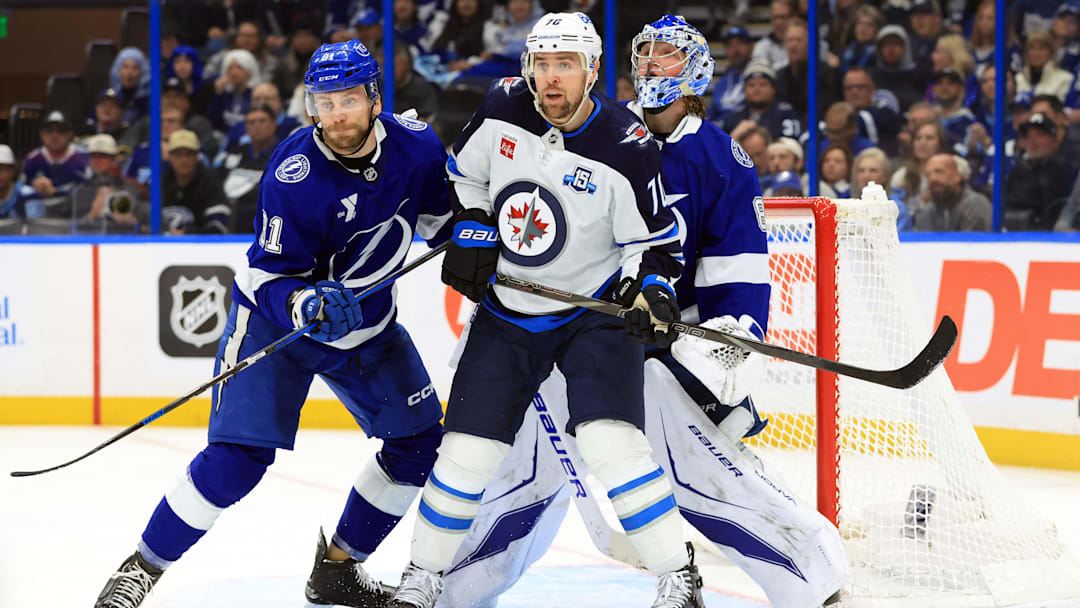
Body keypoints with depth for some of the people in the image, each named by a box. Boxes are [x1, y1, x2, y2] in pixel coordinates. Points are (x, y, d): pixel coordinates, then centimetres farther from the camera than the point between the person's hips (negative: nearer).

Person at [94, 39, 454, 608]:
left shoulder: (415, 145, -13)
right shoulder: (294, 174, -28)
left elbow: (439, 212, 8)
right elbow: (272, 279, -24)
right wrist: (307, 304, -43)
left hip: (366, 317, 6)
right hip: (276, 316, -6)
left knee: (419, 440, 4)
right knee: (238, 454, -17)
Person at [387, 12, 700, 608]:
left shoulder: (626, 149, -18)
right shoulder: (502, 110, -9)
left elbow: (653, 240, -8)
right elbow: (464, 173, 11)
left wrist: (651, 291, -25)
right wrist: (472, 230, -2)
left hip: (594, 311, -3)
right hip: (506, 312, 4)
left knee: (610, 442, -20)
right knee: (467, 450, 2)